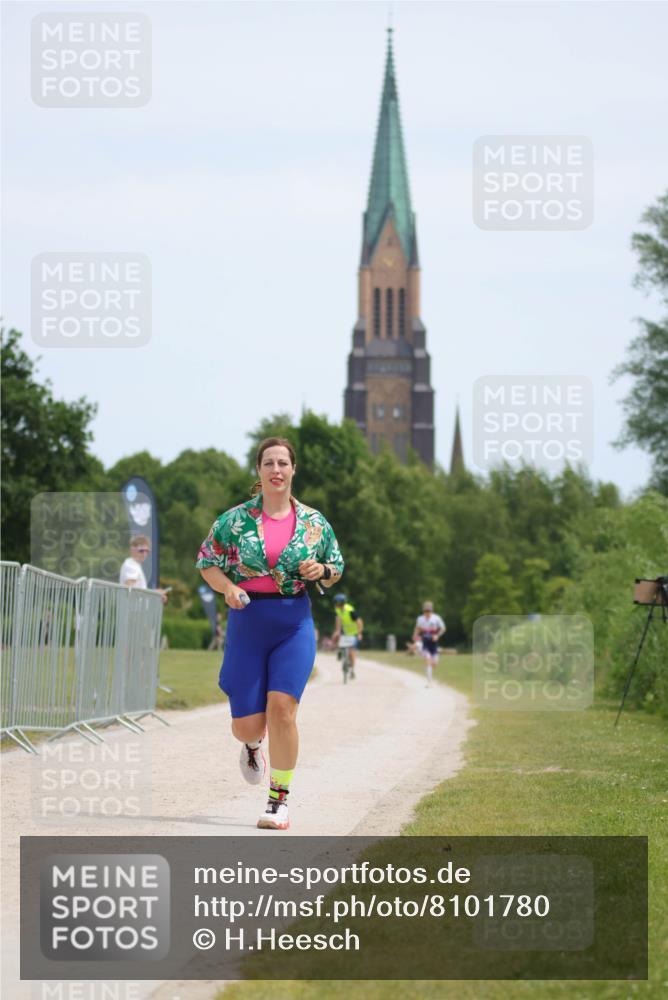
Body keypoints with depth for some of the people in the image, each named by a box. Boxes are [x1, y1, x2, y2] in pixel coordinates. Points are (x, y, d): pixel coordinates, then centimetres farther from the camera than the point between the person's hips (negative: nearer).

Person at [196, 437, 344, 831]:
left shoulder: (313, 522, 5)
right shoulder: (235, 520, 1)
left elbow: (337, 569, 15)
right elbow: (207, 563, 6)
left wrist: (321, 571, -8)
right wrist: (228, 588, -13)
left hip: (295, 623, 0)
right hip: (247, 621, 0)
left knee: (282, 707, -16)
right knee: (247, 725, -1)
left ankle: (280, 799, -4)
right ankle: (253, 744, 40)